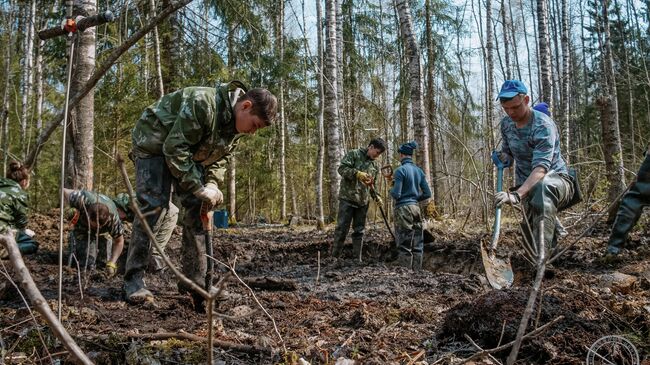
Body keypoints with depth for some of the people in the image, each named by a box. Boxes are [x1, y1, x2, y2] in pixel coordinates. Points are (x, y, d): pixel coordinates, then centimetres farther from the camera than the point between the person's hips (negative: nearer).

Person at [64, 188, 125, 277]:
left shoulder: (113, 219, -40)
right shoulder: (83, 199, -44)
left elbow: (119, 242, -21)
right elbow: (64, 192, -22)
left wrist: (112, 263, -31)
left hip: (104, 233, 1)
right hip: (82, 228, 0)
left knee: (104, 263, 2)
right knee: (86, 266, -9)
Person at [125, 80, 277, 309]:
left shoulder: (237, 126, -9)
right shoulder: (202, 104, -37)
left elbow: (220, 158, 2)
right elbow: (174, 148, -35)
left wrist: (212, 184, -16)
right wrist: (198, 187, -34)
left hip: (188, 154, 8)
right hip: (154, 143, -7)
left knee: (197, 208, -2)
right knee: (152, 205, -17)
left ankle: (193, 282, 4)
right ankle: (133, 282, -10)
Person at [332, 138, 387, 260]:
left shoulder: (376, 165, 15)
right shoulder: (353, 154, -3)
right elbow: (342, 168, -14)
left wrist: (376, 196, 6)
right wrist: (358, 174, -26)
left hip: (363, 201, 6)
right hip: (348, 198, -6)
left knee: (359, 231, 8)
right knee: (342, 228, -6)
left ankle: (357, 259, 14)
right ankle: (334, 257, 1)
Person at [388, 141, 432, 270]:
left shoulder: (400, 170, -10)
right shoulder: (419, 171, 9)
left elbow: (396, 194, -14)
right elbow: (427, 194, 10)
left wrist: (391, 190, 7)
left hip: (403, 209, -6)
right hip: (416, 208, 6)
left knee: (404, 245, -4)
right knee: (417, 245, 9)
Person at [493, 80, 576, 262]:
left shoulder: (543, 125, -23)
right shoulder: (506, 124, 0)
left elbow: (541, 167, -37)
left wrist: (516, 195, -53)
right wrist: (503, 156, -6)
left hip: (556, 179, -7)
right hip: (527, 185, 7)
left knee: (543, 187, -42)